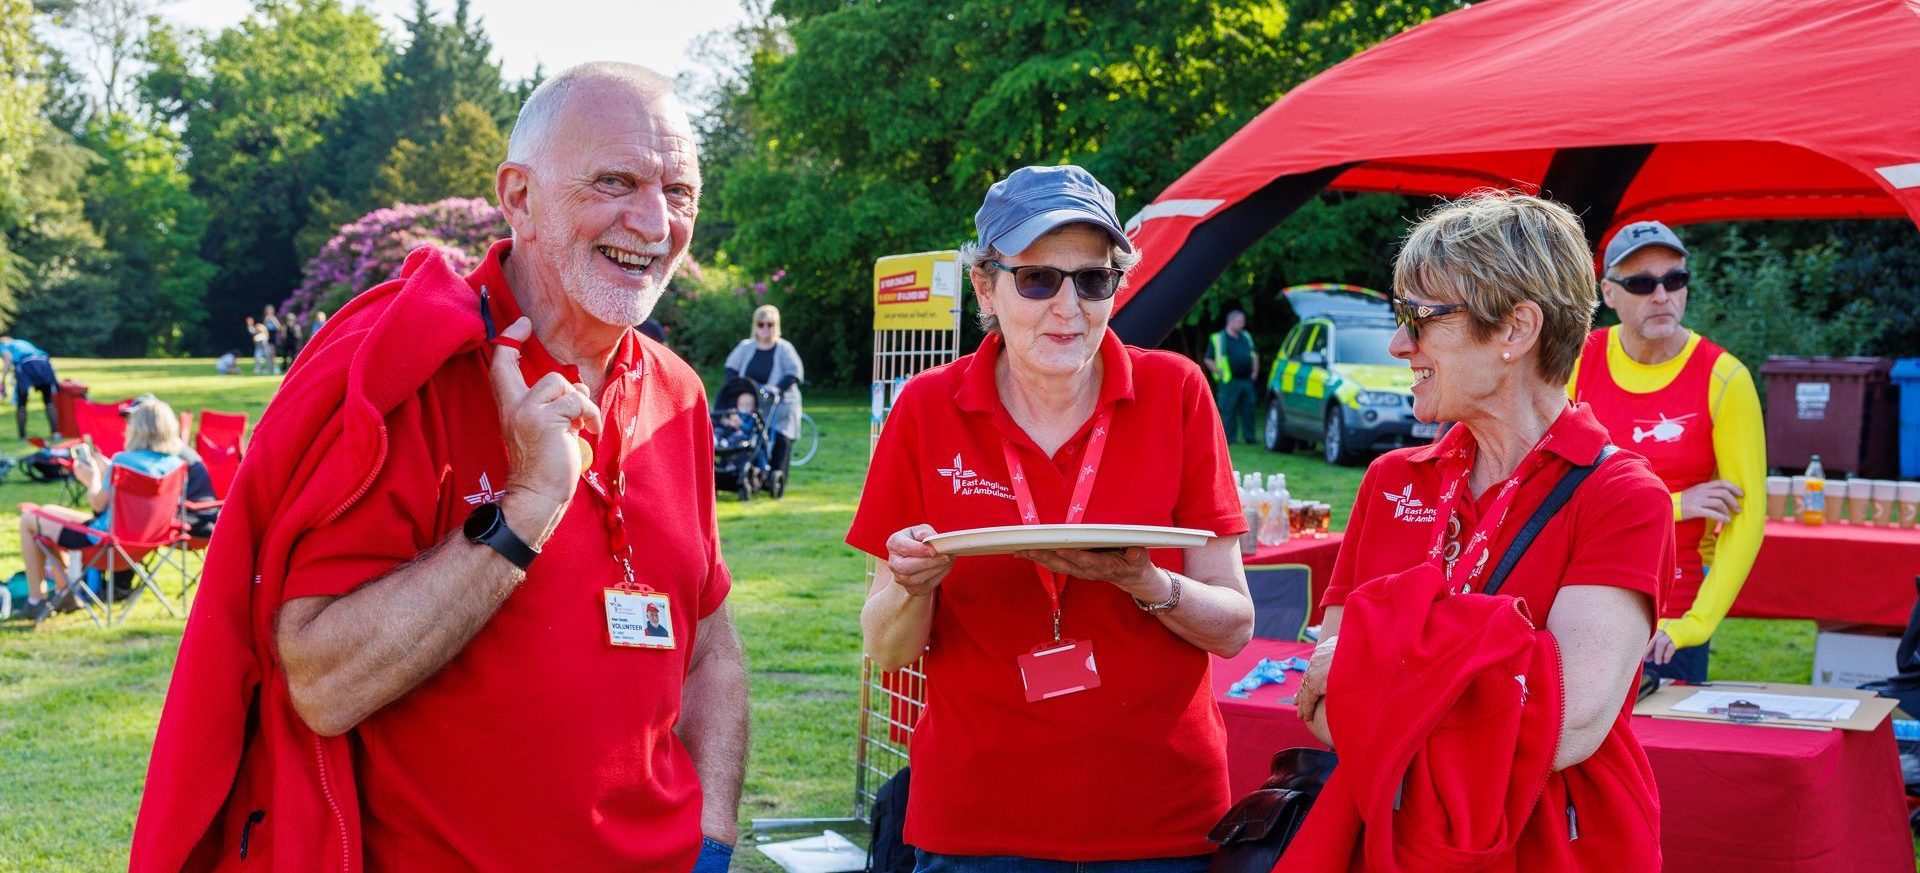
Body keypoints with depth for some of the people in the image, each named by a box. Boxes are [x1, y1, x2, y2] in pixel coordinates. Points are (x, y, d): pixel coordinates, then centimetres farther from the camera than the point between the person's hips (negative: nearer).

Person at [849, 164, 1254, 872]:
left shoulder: (1174, 394, -5)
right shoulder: (927, 410, -5)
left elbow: (1234, 627, -5)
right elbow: (888, 652, -1)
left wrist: (1141, 582, -23)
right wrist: (914, 585, -21)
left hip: (1162, 816, 0)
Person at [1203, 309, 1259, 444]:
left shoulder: (1246, 337, 17)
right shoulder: (1218, 339, -1)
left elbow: (1255, 355, 26)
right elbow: (1208, 360, -3)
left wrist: (1254, 371, 14)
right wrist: (1220, 374, -9)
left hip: (1247, 381, 5)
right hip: (1230, 382, -5)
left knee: (1248, 410, 6)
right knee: (1228, 411, -5)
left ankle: (1249, 437, 11)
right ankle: (1228, 438, -1)